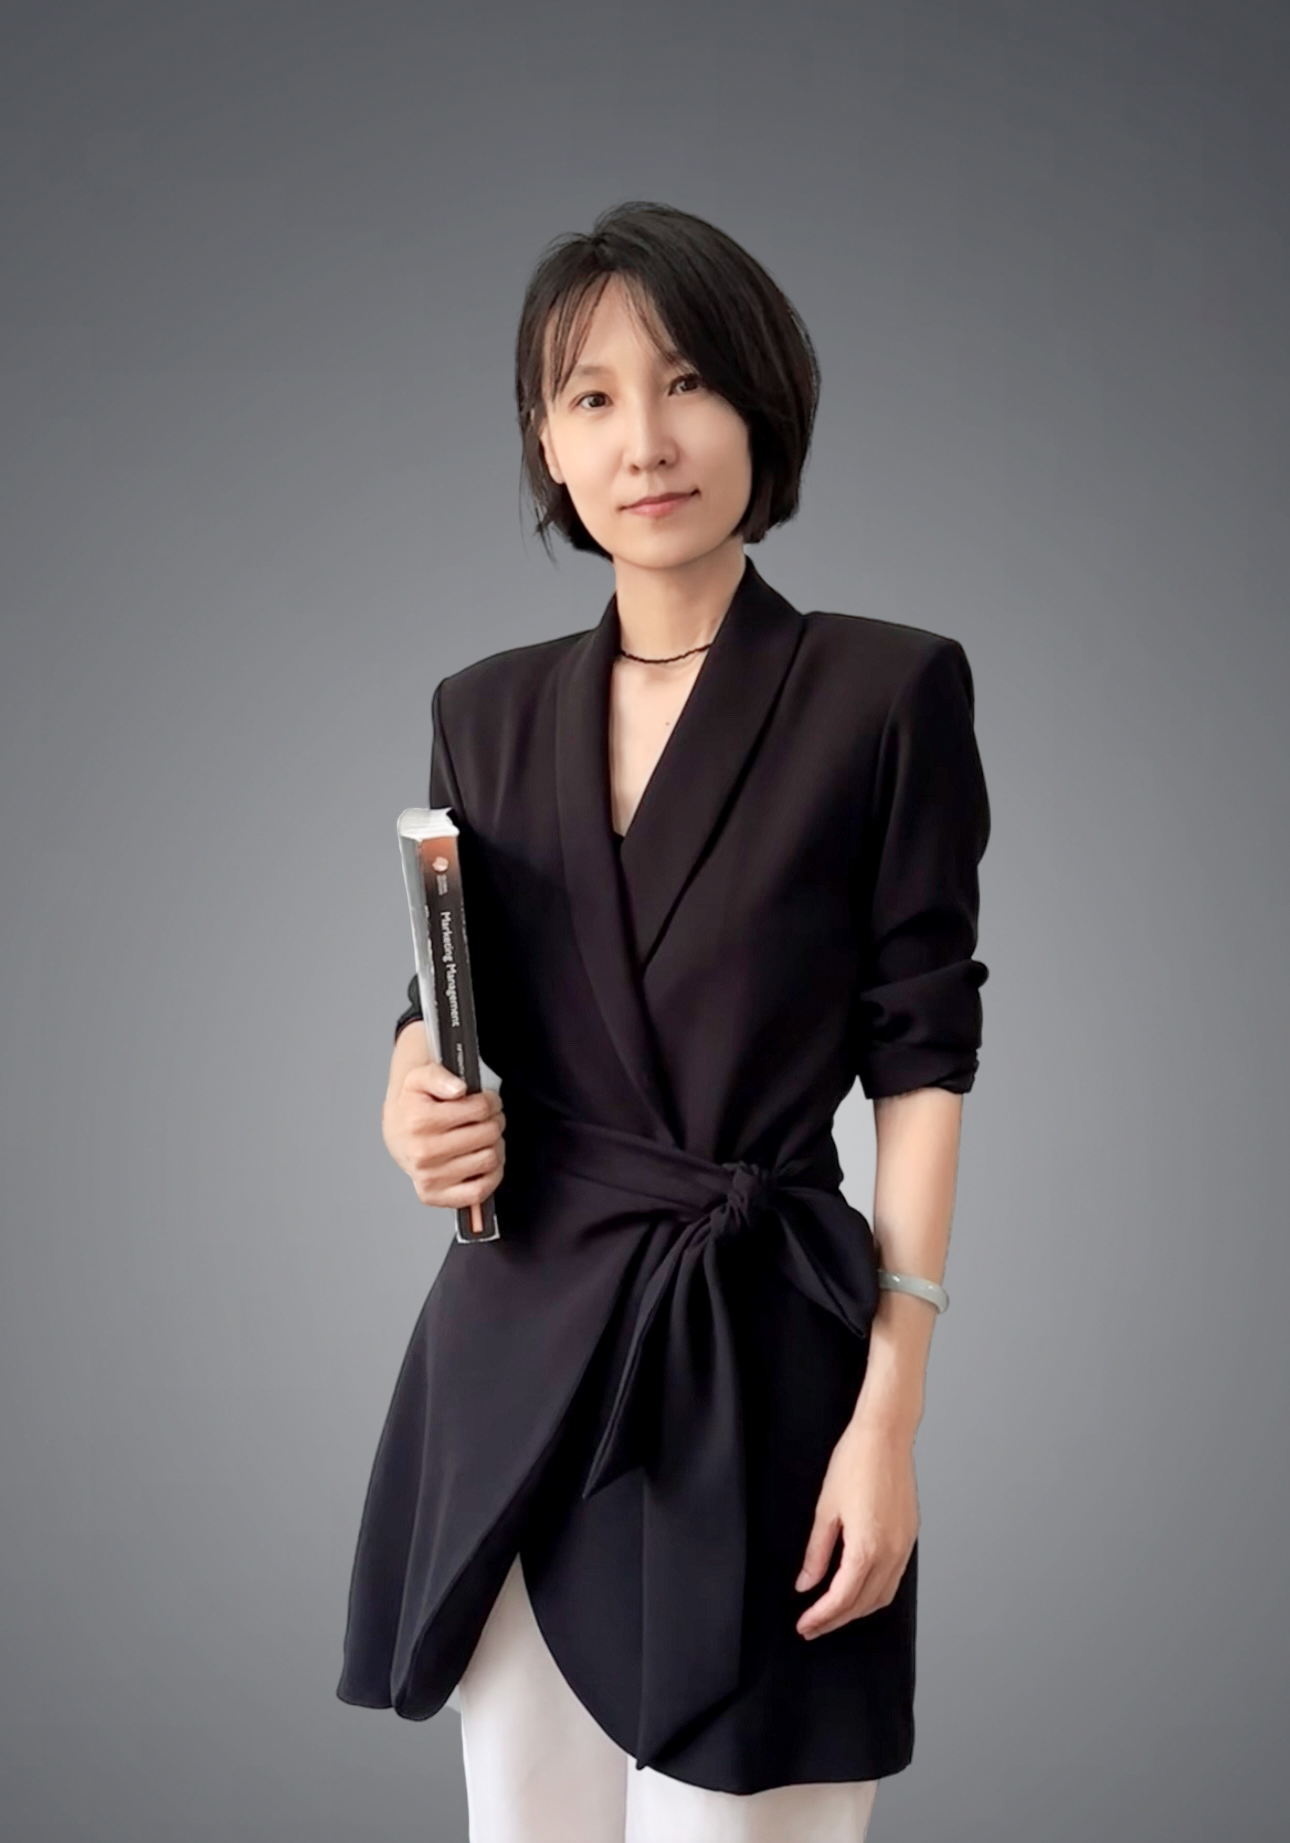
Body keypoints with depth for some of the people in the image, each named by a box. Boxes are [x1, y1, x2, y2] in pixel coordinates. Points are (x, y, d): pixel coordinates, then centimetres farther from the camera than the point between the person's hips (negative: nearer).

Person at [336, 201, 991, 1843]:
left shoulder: (888, 691, -4)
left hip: (764, 1356, -4)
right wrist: (416, 1106, -7)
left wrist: (890, 1414, -10)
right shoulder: (488, 708, 8)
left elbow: (921, 1064, -5)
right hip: (518, 1347, 4)